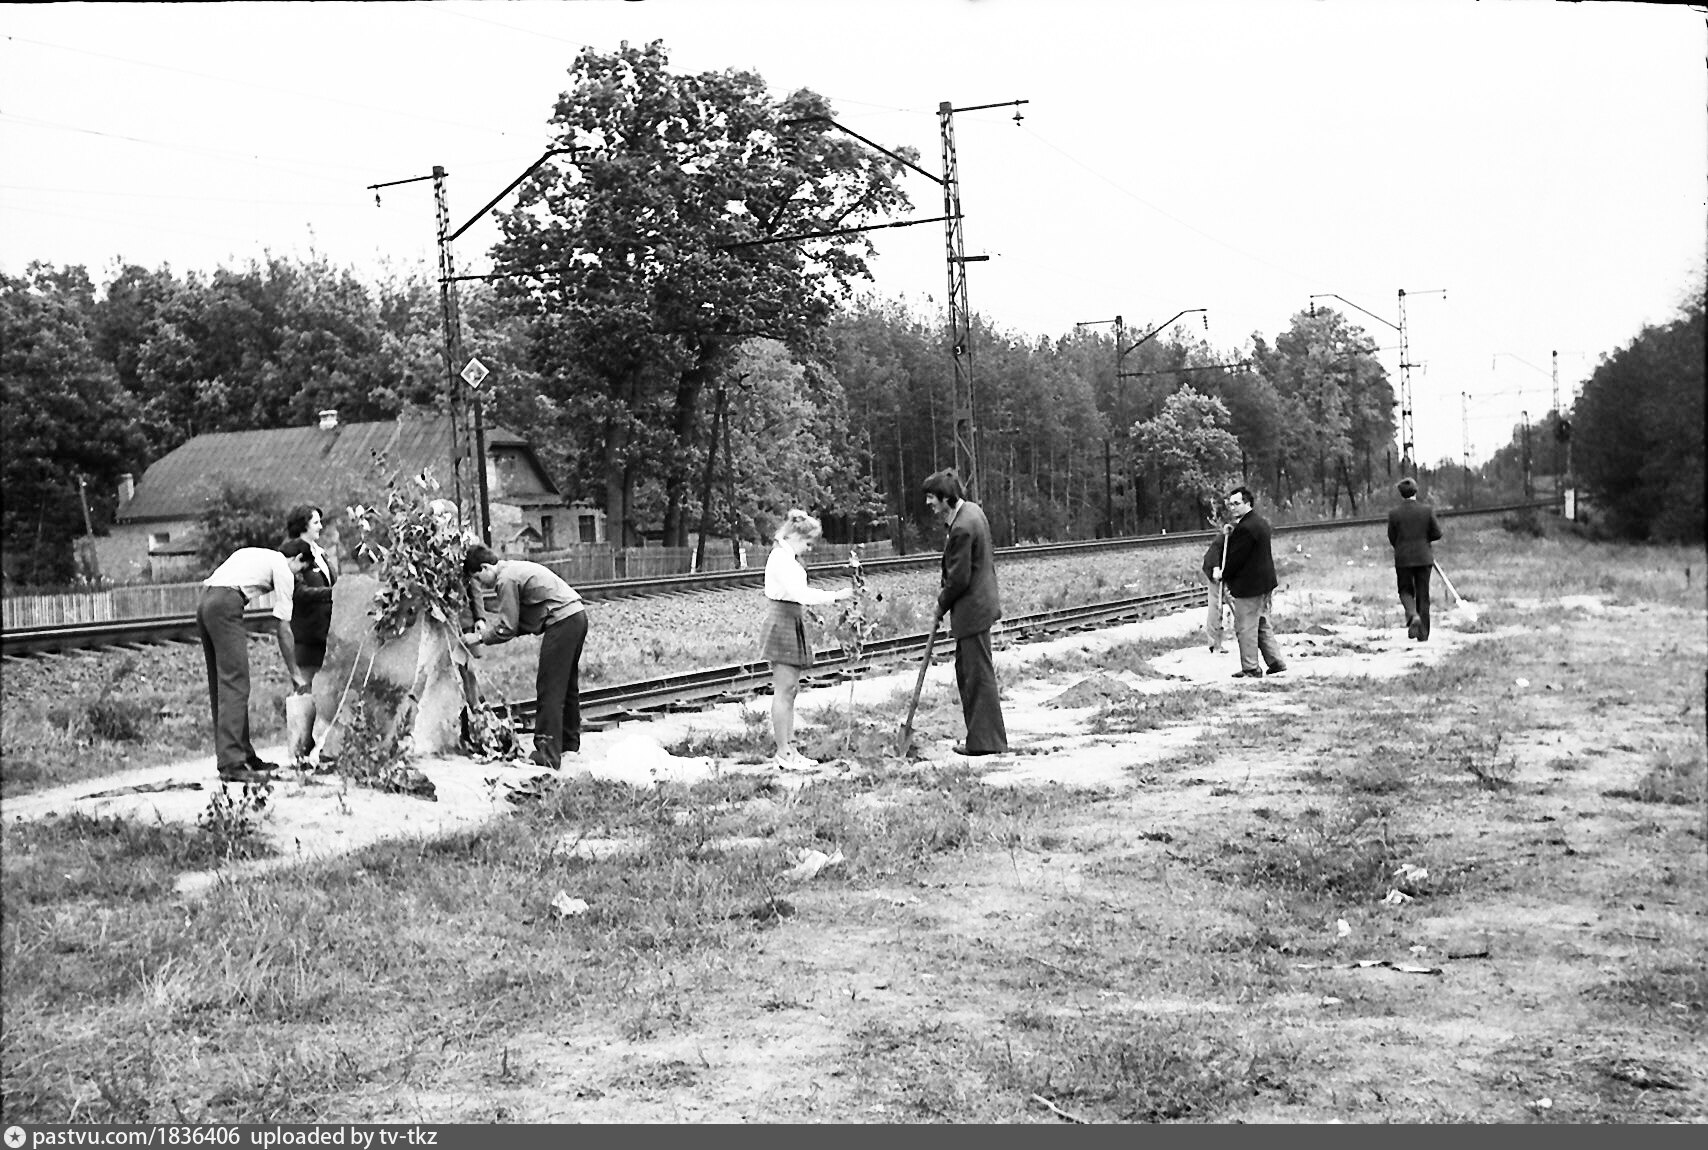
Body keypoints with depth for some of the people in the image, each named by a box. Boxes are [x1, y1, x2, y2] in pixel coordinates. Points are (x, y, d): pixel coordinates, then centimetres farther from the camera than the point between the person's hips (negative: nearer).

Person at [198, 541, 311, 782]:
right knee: (235, 685, -11)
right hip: (226, 604, -9)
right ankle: (231, 765, -16)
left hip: (204, 602, 9)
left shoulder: (255, 554, 30)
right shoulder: (283, 570, 8)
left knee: (220, 685, 11)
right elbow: (284, 630, 6)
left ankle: (245, 755, 17)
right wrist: (294, 673, 14)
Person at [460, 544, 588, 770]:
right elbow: (514, 618, 20)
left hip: (562, 622, -10)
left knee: (549, 690, -7)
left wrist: (480, 638, 1)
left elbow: (508, 629, -11)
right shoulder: (514, 568, 18)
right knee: (567, 685, 20)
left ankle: (547, 755, -8)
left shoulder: (506, 580, -12)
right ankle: (570, 745, 32)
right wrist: (488, 623, 13)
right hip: (577, 616, 10)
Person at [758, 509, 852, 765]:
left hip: (792, 624, 10)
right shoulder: (781, 559, -16)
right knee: (784, 689, -6)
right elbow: (801, 595, -25)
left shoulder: (788, 558, 17)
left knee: (790, 690, 11)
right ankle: (783, 751, -2)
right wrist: (836, 596, -20)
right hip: (782, 623, -10)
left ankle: (790, 748, 14)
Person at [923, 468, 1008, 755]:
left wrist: (942, 603, -3)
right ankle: (978, 735, 23)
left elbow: (959, 578, -19)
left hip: (972, 609, -10)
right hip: (979, 604, 10)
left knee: (978, 674, -2)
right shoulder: (972, 510, 8)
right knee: (965, 671, 17)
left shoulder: (962, 528, -23)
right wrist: (945, 586, 9)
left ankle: (986, 741, 5)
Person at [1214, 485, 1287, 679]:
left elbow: (1237, 558, -17)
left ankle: (1251, 668, 3)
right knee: (1263, 625, 18)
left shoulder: (1245, 528, -21)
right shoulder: (1261, 522, 11)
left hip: (1248, 586, -10)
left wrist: (1223, 575, -3)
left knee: (1245, 627, -2)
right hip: (1265, 582, 10)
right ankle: (1276, 662, 20)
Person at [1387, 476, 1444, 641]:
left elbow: (1392, 539, -1)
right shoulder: (1427, 510, -5)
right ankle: (1423, 633, 9)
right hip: (1424, 558, 1)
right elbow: (1437, 533, -2)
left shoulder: (1394, 514, -7)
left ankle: (1413, 615, -15)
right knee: (1423, 595, 8)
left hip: (1403, 559, -1)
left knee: (1406, 591, 14)